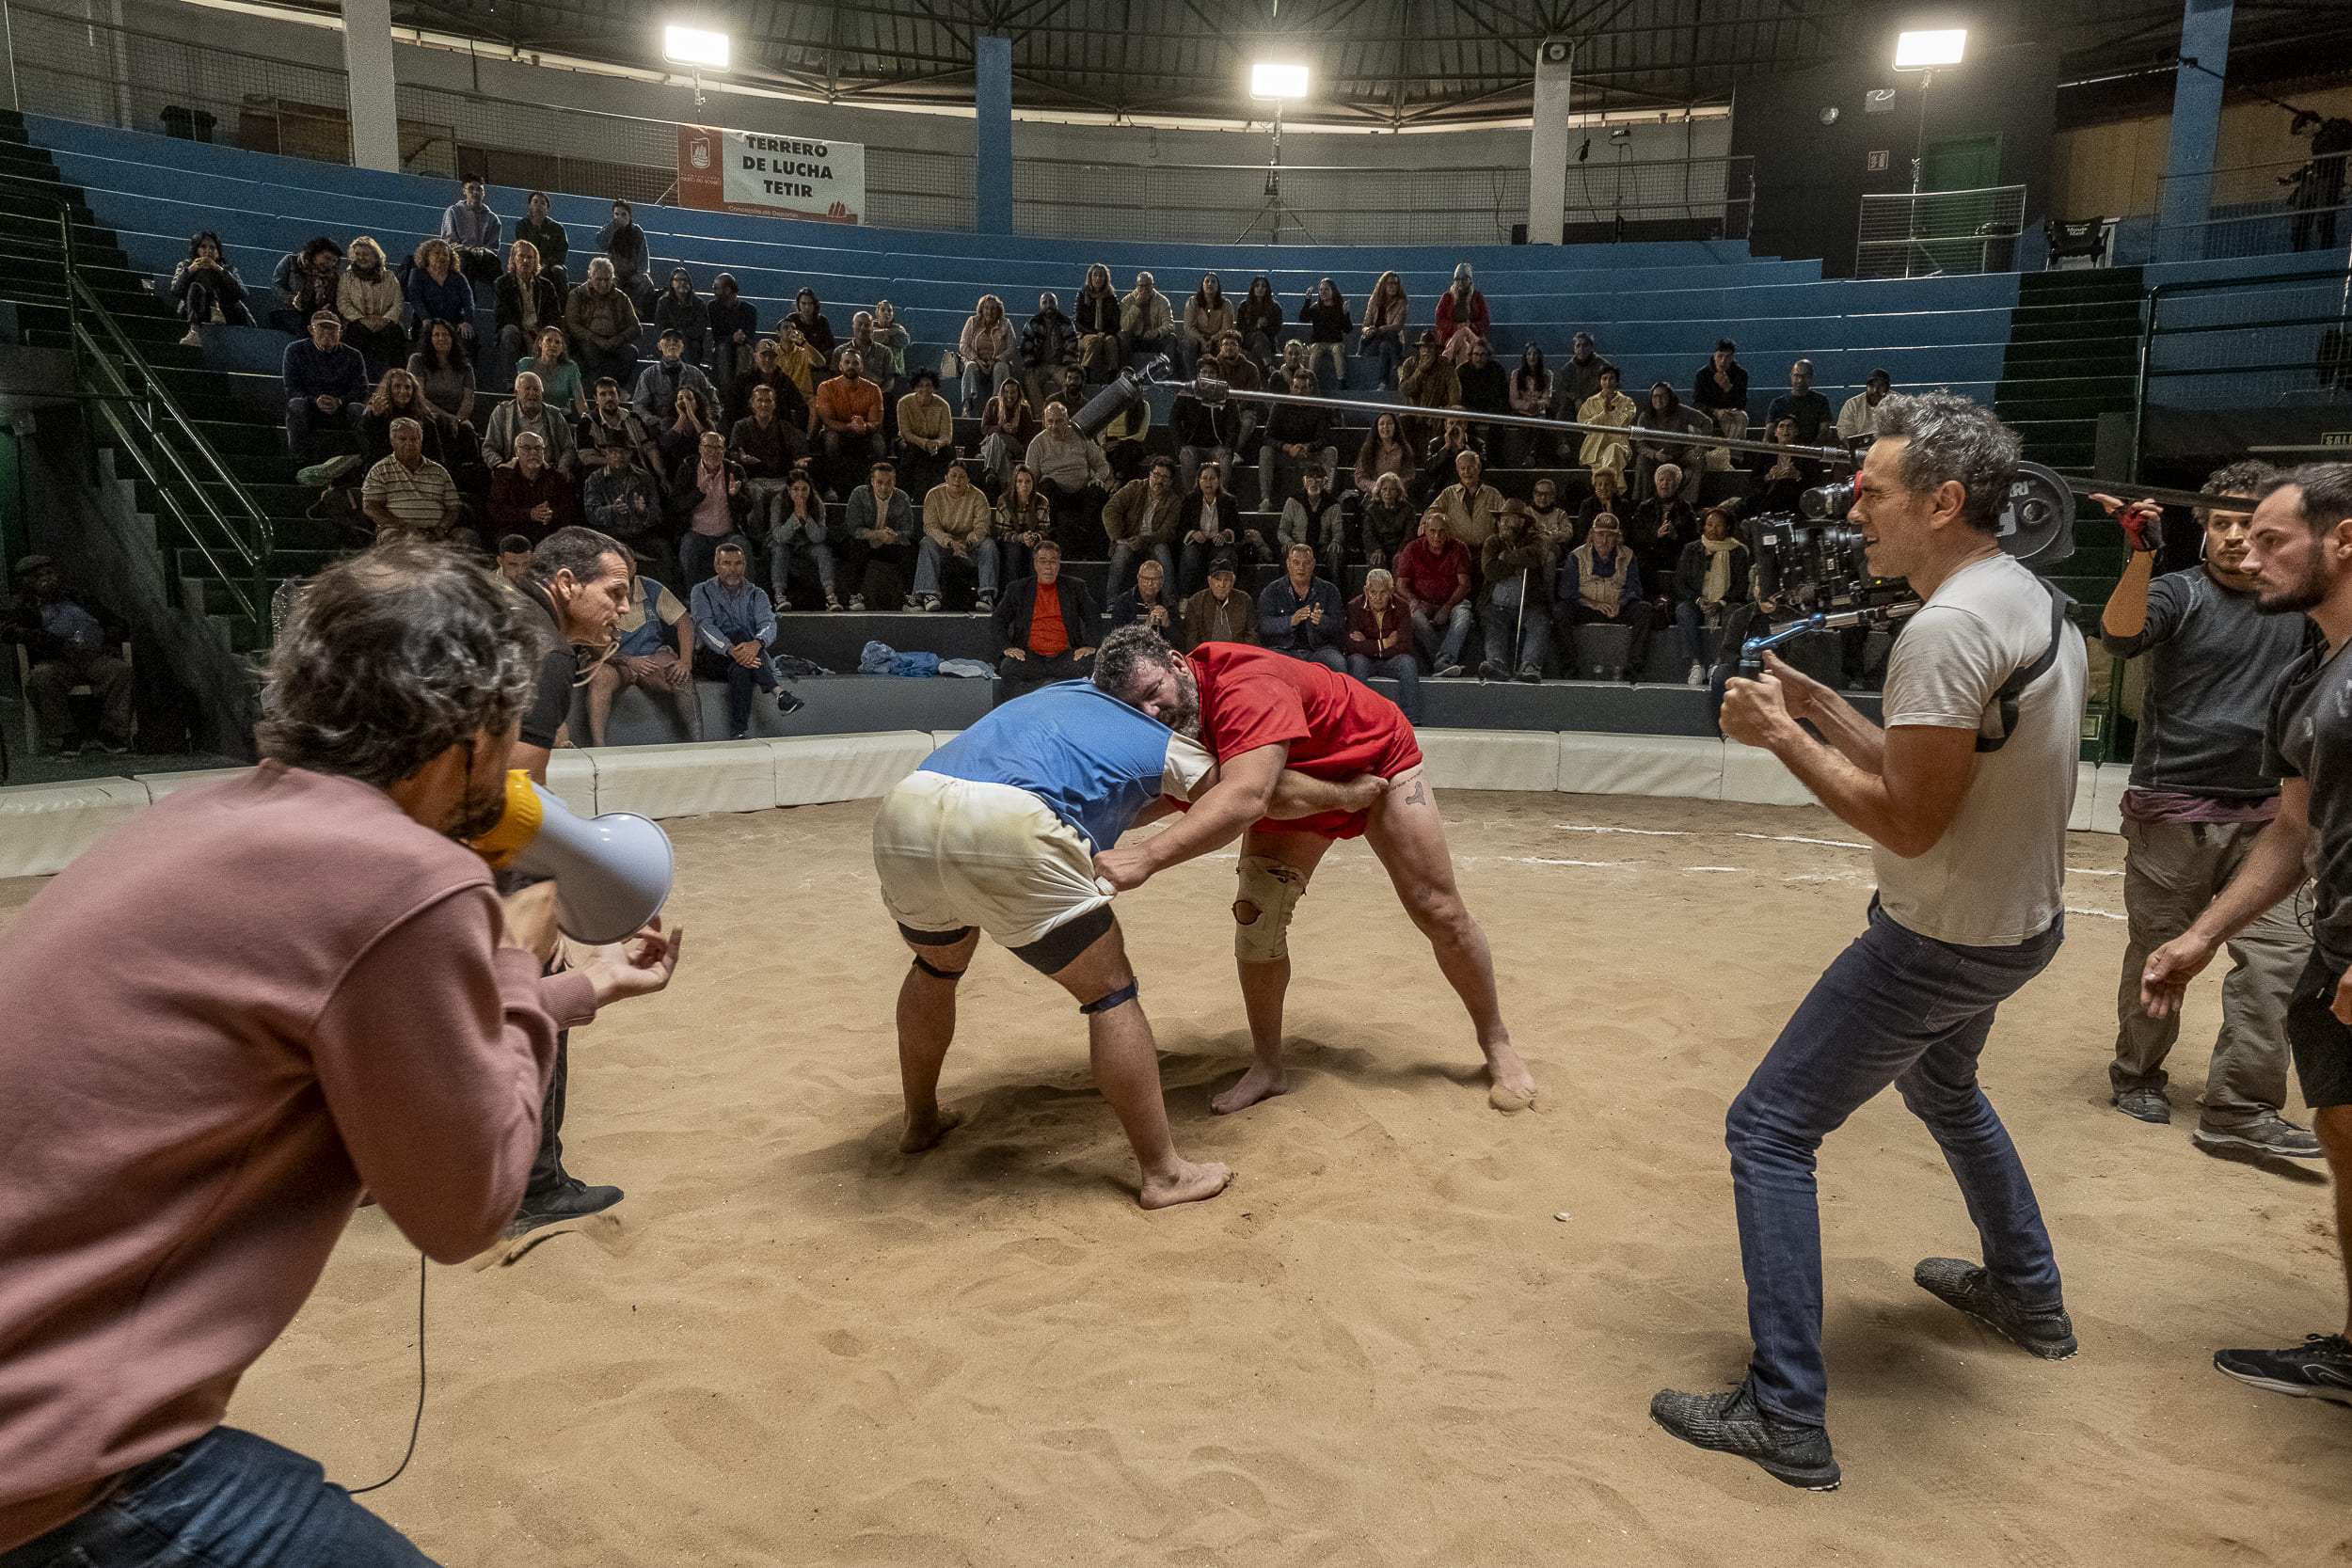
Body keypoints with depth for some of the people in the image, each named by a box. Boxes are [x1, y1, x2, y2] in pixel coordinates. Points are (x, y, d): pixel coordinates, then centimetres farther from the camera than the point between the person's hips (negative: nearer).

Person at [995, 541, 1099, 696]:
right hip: (1031, 657, 0)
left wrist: (1089, 646, -6)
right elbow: (998, 621, 12)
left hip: (1065, 655, 0)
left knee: (1089, 664, -31)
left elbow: (1094, 621, 13)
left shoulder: (1075, 587, 15)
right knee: (1008, 667, -31)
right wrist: (1007, 647, -6)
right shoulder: (1017, 590, 15)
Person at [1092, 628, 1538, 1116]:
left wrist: (1149, 855, -67)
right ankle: (1267, 1068, 7)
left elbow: (1245, 799, -58)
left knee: (1439, 913, -2)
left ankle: (1497, 1046, 20)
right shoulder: (1173, 722, -19)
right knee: (1256, 917, -9)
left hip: (1378, 761, -6)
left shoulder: (1245, 687, -44)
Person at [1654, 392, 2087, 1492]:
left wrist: (1780, 736, -18)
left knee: (1769, 1129, -5)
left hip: (1940, 942, -10)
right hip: (2021, 923, 10)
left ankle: (1786, 1419, 0)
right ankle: (2027, 1296, 53)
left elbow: (1906, 820, -26)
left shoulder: (1948, 628, -26)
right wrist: (1820, 706, 4)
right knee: (1941, 1089, 34)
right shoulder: (2034, 599, 5)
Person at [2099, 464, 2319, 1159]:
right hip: (2172, 814, -3)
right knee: (2158, 954, 7)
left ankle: (2238, 1113, -2)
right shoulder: (2179, 593, -4)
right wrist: (2142, 556, -37)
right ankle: (2138, 1075, 26)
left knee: (2279, 954, -6)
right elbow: (2121, 632, -23)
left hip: (2265, 815, 4)